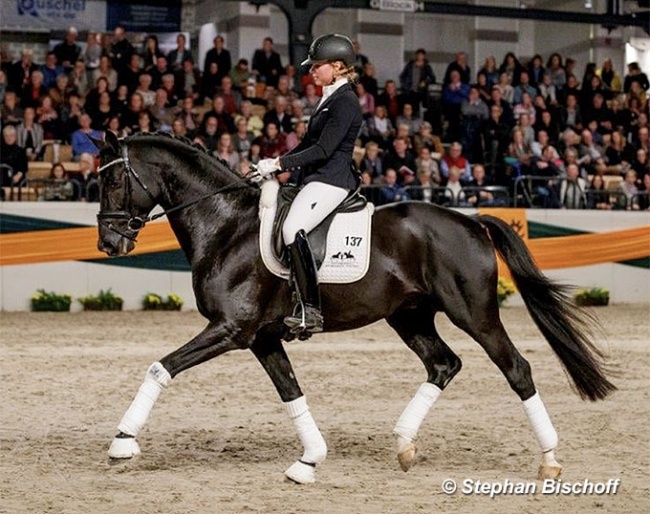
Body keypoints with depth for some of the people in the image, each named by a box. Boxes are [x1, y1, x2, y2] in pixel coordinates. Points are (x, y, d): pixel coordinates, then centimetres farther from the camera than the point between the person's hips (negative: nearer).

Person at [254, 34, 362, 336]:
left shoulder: (345, 102, -12)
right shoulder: (330, 99, 20)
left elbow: (324, 149, -19)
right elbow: (309, 143, 25)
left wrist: (280, 164, -19)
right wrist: (275, 164, 14)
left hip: (331, 180, -11)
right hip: (316, 178, 11)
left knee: (293, 229, -31)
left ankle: (311, 311, -32)